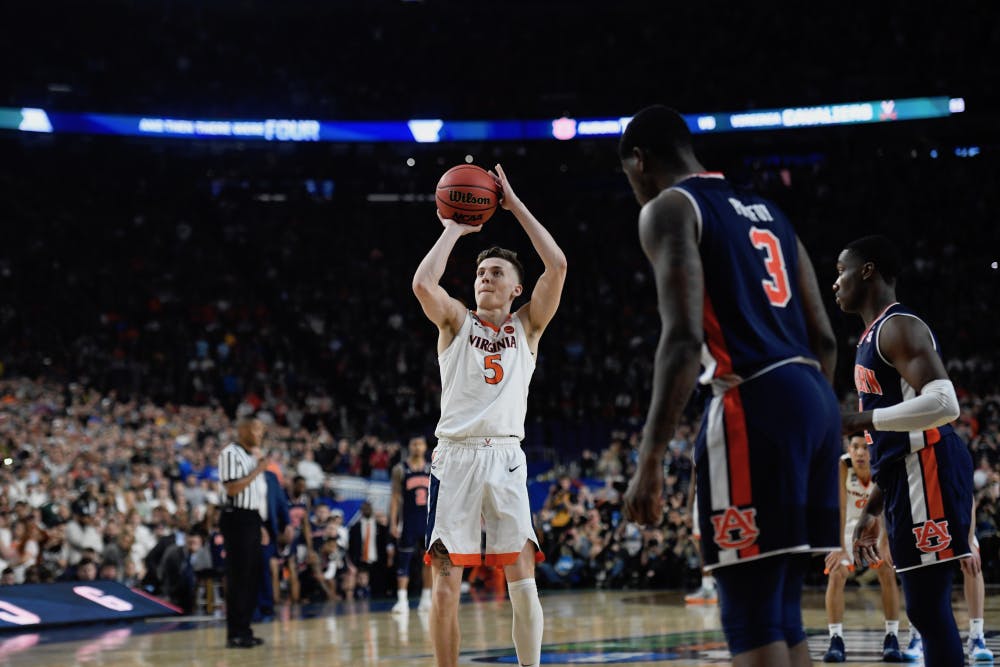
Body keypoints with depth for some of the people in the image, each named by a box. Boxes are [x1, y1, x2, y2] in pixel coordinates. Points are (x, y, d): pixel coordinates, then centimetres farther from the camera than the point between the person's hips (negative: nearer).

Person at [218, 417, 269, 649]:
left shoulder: (254, 456, 19)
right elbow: (232, 488, -20)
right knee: (238, 577, -8)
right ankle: (235, 634, -4)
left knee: (252, 577, 10)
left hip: (253, 519, 9)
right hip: (238, 518, -9)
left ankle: (244, 630, 17)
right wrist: (257, 471, -14)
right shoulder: (231, 453, -10)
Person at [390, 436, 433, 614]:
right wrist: (393, 523, -7)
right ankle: (402, 599, -4)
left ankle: (426, 597, 14)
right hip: (408, 522, -3)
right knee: (403, 561, -4)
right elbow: (395, 498, -1)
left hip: (429, 520, 3)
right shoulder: (400, 470, -1)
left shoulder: (432, 470, 7)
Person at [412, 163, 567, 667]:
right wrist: (454, 229, 2)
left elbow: (557, 266, -1)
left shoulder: (527, 326, 13)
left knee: (523, 580, -6)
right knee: (445, 588, -2)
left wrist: (514, 205, 4)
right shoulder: (456, 321, 11)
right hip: (455, 456, 0)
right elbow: (423, 284, -11)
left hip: (505, 457, 1)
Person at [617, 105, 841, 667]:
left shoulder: (669, 208, 0)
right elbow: (824, 339, 21)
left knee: (752, 617, -6)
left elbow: (684, 339, -14)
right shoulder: (766, 210, 25)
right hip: (815, 399, 8)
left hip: (755, 404, -8)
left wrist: (650, 461, -16)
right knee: (782, 613, 13)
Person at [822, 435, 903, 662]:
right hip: (848, 523, -1)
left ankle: (892, 638, 0)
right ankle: (836, 640, -8)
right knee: (836, 574, -12)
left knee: (888, 573, -9)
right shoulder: (842, 466, -31)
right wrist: (840, 547, -37)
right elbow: (840, 507, -33)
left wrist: (886, 546, -33)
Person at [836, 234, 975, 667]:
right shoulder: (875, 336, 22)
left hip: (928, 471, -10)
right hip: (907, 475, 10)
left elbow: (943, 404, -23)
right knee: (924, 607, 10)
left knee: (927, 607, -11)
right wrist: (872, 510, 24)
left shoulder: (899, 327, -9)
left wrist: (859, 420, -22)